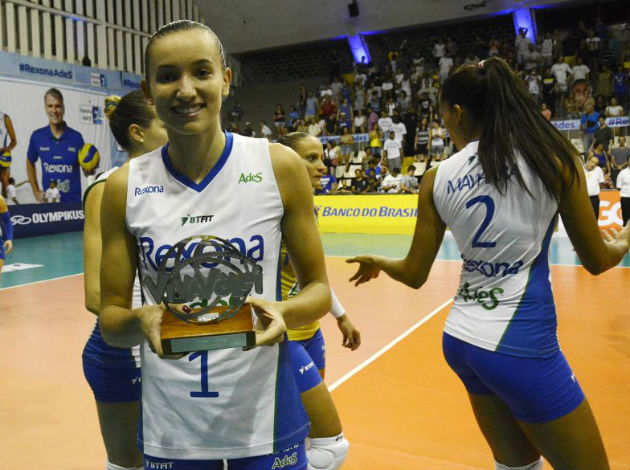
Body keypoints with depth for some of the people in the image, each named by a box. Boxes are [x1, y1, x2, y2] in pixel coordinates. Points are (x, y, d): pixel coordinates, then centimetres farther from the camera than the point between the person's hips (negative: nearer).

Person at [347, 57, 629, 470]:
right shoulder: (554, 158, -8)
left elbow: (415, 275, 6)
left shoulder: (438, 179, -1)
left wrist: (378, 262, 27)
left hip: (462, 340, 5)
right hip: (521, 346, -4)